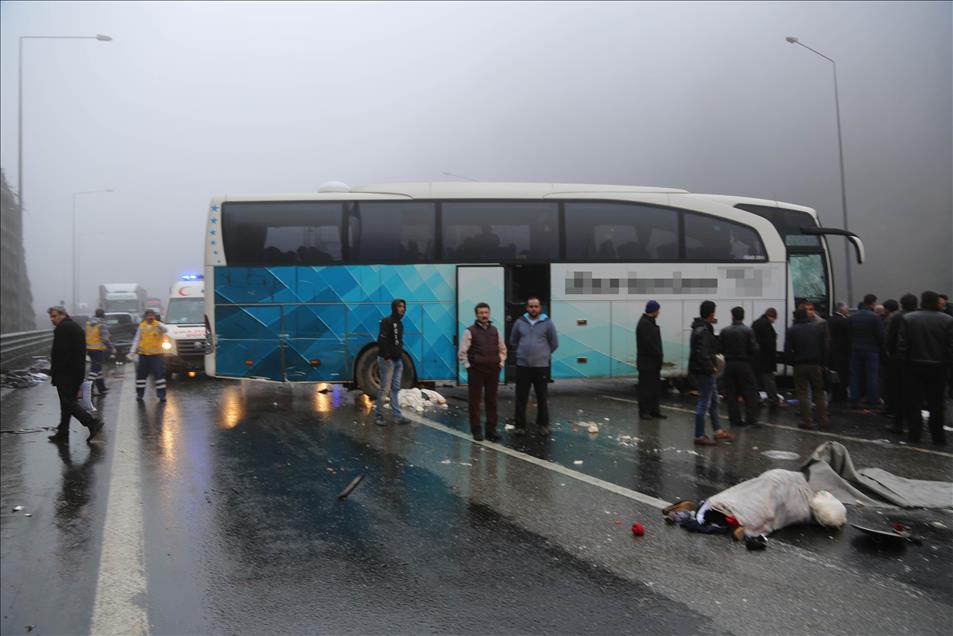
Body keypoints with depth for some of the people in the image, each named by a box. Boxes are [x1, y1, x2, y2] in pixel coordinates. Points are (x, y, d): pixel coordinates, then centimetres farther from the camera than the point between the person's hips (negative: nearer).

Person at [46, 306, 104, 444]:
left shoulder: (61, 329, -11)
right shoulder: (77, 327, 18)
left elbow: (58, 353, -17)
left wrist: (53, 372, -9)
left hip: (64, 374, -9)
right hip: (78, 373, 9)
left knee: (67, 402, -8)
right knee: (68, 402, 12)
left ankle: (92, 422, -19)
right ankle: (62, 434, 15)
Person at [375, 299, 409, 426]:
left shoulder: (399, 323, 15)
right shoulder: (387, 321, -12)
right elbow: (382, 340, -20)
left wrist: (401, 356, 13)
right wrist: (386, 357, -22)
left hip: (398, 360, 9)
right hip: (387, 360, -9)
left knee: (396, 389, 8)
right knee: (384, 388, -5)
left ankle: (397, 416, 10)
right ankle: (378, 415, 5)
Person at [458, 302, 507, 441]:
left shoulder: (495, 331, 10)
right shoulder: (470, 331, -4)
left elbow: (503, 349, 20)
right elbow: (462, 353, -2)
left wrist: (501, 363, 10)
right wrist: (469, 366, -5)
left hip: (493, 371, 4)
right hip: (476, 371, -4)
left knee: (492, 401, 8)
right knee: (475, 401, 0)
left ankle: (491, 430, 16)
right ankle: (476, 430, 8)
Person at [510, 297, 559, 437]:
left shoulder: (547, 323, -3)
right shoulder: (519, 322, 2)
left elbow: (554, 343, 7)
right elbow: (513, 341, 15)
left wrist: (544, 354, 9)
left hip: (541, 366, -1)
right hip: (522, 365, 1)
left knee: (542, 397, 8)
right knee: (521, 398, 5)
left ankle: (543, 425, 20)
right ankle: (520, 425, 15)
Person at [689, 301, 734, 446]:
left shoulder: (700, 327, 11)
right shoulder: (704, 331, -20)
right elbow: (703, 354, -27)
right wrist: (711, 368, -17)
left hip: (703, 370, 11)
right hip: (704, 371, -11)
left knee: (713, 400, 20)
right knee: (704, 402, -3)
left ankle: (717, 431, 31)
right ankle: (699, 436, 4)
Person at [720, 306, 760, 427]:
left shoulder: (725, 331, -2)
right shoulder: (748, 331, -10)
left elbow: (720, 349, -1)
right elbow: (754, 349, -12)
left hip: (729, 365, 3)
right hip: (744, 364, -2)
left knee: (731, 394, 7)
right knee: (749, 393, 6)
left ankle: (735, 420, 8)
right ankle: (751, 419, 3)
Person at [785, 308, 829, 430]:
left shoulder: (791, 331, -2)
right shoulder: (817, 328, 5)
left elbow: (787, 350, -7)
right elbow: (824, 348, 4)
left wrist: (792, 362, 5)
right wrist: (822, 363, 9)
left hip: (800, 365, -2)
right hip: (816, 365, 3)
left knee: (802, 394, 2)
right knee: (819, 393, 11)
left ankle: (807, 421, -1)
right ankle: (823, 420, 10)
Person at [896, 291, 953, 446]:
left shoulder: (908, 318, -6)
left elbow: (902, 345, -8)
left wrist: (905, 362, 3)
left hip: (915, 367, 0)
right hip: (938, 368, 1)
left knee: (913, 401, 8)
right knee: (936, 403, 9)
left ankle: (914, 434, 9)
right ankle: (938, 437, 12)